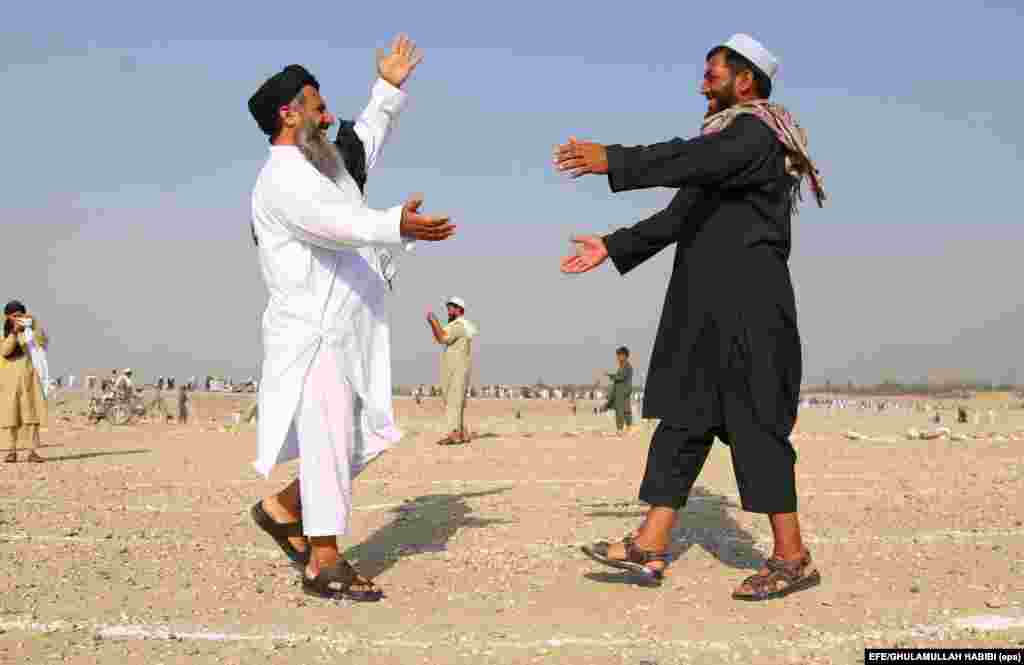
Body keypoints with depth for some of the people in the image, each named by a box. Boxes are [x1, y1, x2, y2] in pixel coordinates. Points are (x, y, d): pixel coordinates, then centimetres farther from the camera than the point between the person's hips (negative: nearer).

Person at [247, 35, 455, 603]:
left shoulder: (322, 161, 18)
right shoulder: (282, 178, -13)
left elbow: (364, 146, 39)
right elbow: (334, 225, -31)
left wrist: (388, 88, 37)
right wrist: (397, 227, -46)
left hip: (349, 332, 10)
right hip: (313, 334, -10)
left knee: (368, 437, 11)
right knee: (329, 443, -8)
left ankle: (282, 509, 25)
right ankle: (325, 566, -1)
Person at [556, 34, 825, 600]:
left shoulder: (757, 131, -8)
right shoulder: (728, 138, 22)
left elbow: (696, 159, -28)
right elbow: (679, 216, 22)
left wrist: (613, 161, -34)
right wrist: (613, 249, 19)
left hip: (747, 309, -10)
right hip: (709, 310, 10)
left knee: (754, 424, -6)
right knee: (684, 416, 6)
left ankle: (791, 558, 3)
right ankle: (651, 545, 8)